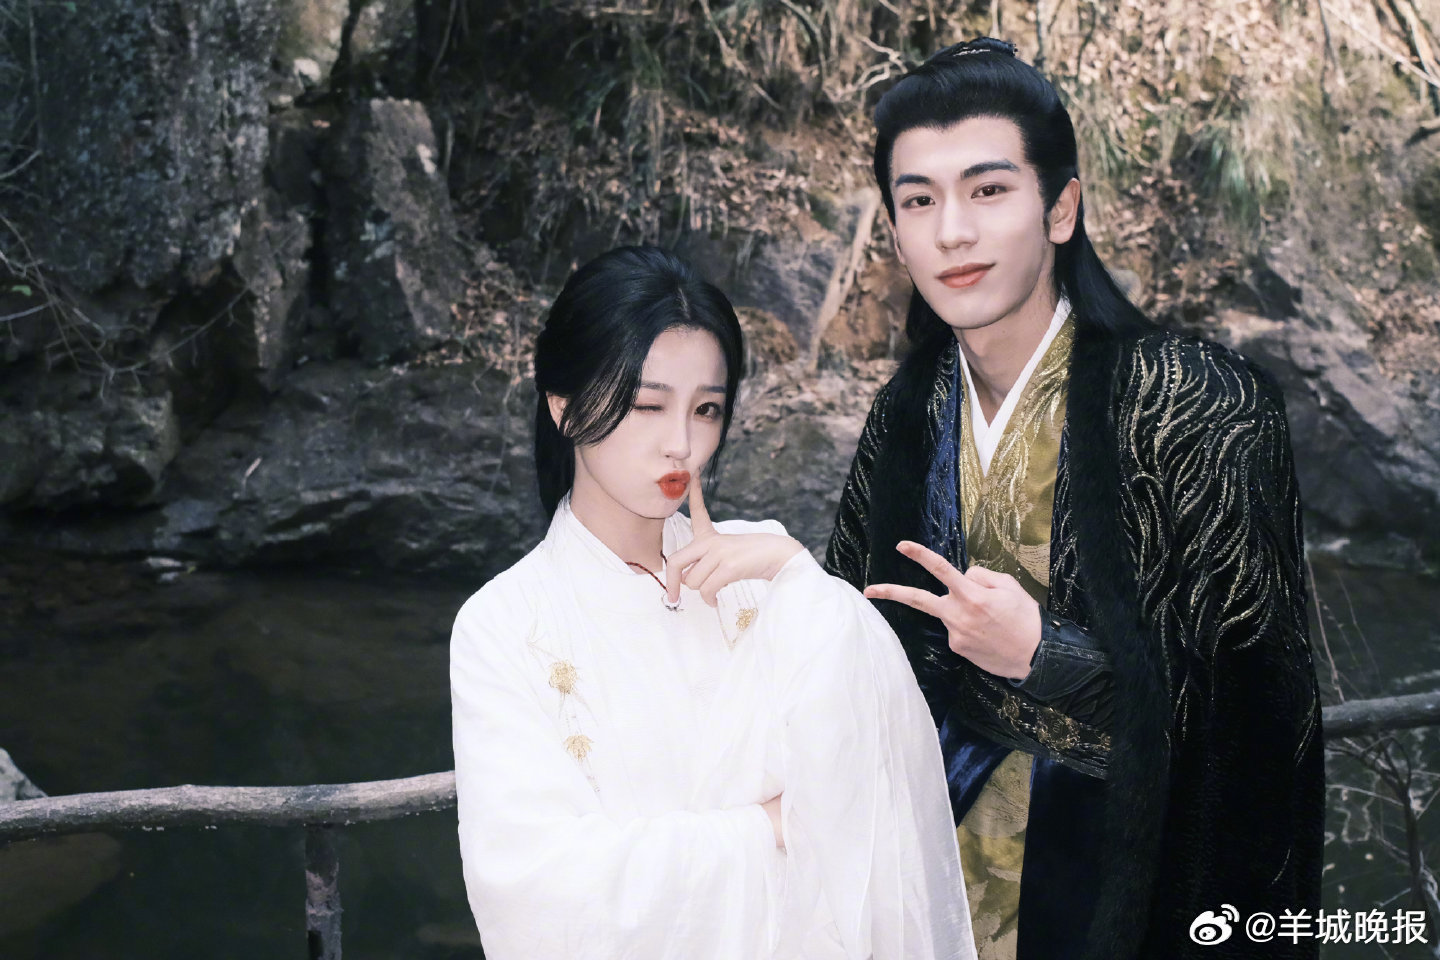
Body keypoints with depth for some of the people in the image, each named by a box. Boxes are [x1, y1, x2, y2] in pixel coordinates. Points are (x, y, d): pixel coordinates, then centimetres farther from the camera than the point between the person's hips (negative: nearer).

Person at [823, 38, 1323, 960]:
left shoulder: (1200, 405, -17)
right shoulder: (909, 415, -1)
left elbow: (1256, 701, -16)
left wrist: (1044, 655, -25)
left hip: (1137, 874, -5)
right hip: (954, 848, 5)